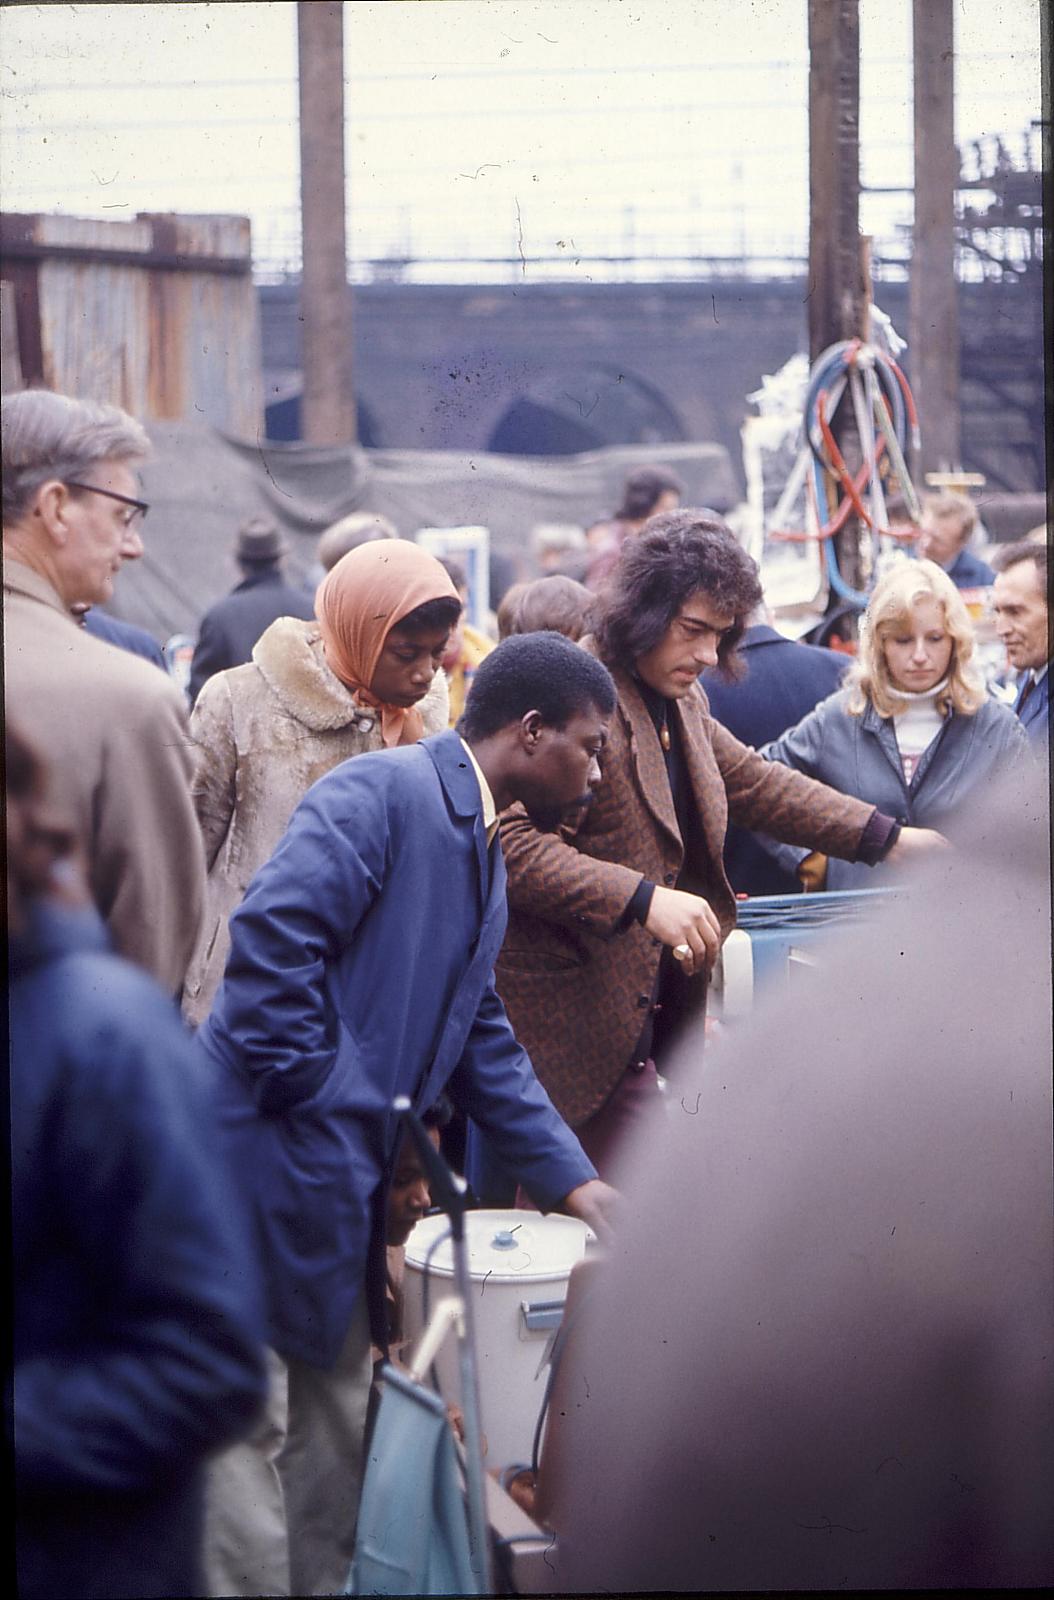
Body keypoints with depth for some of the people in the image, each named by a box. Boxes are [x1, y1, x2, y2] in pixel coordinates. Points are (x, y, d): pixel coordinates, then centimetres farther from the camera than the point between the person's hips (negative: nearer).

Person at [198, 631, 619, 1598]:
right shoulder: (384, 792, -13)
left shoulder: (482, 851, 18)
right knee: (248, 1429, -5)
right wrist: (306, 1090, -20)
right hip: (265, 1155, -10)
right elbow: (272, 935, -25)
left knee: (340, 1421, 17)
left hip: (343, 1179, 10)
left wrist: (569, 1179, 17)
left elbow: (480, 1037, 22)